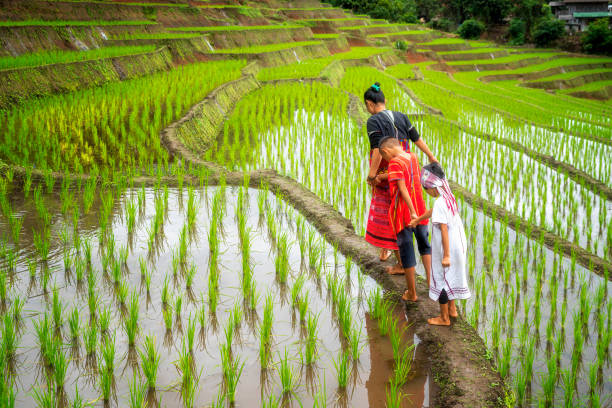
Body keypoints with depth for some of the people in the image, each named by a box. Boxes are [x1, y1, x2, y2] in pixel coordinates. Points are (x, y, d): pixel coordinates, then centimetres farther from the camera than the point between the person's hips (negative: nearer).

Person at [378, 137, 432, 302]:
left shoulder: (395, 163, -15)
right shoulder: (413, 157, 6)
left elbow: (402, 188, -22)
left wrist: (412, 212, -24)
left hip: (403, 213, -6)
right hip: (420, 207, 6)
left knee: (406, 250, 5)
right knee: (424, 244, 25)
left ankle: (412, 293, 13)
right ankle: (430, 280, 23)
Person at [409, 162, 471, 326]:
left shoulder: (439, 203, -24)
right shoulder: (449, 197, 4)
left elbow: (444, 230, -26)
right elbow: (433, 211, 22)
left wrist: (446, 255, -24)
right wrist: (418, 219, 37)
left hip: (446, 248, -9)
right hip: (458, 245, 9)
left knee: (441, 280, 6)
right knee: (451, 277, 24)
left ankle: (444, 317, 17)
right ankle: (452, 309, 39)